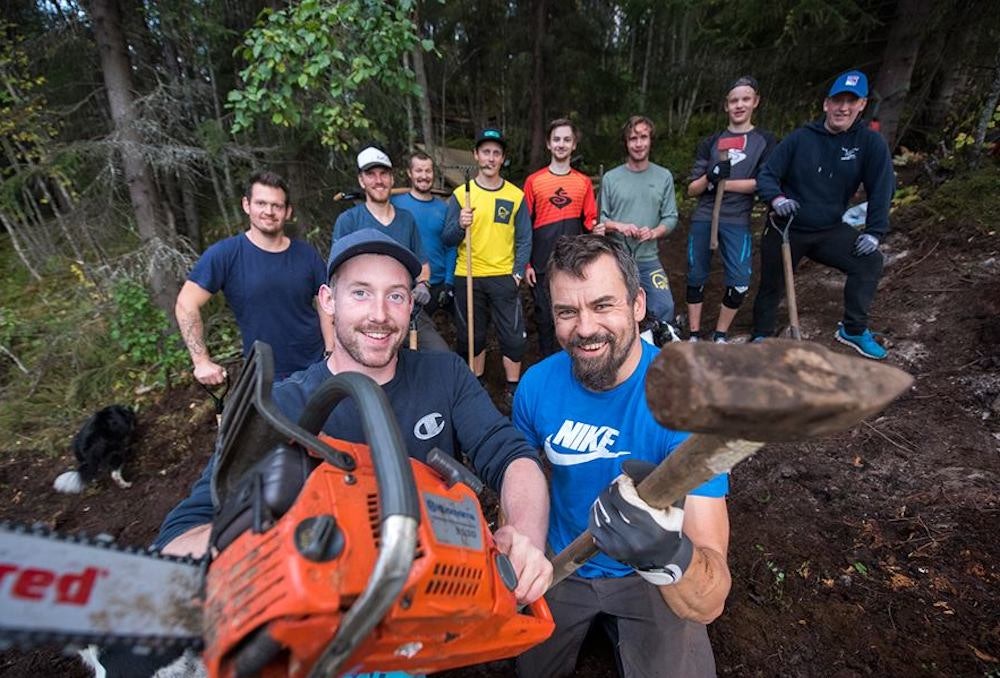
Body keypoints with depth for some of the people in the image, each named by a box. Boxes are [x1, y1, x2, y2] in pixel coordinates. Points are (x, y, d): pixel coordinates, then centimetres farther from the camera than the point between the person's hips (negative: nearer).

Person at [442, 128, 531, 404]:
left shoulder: (516, 195, 2)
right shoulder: (461, 194, 2)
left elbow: (524, 239, 3)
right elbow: (447, 240, 0)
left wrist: (518, 272, -7)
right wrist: (459, 226, -20)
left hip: (503, 278, 0)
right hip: (467, 278, 1)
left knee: (513, 336, 3)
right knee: (471, 336, 12)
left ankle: (514, 389, 21)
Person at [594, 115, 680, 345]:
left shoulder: (664, 176, 5)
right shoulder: (611, 178, 3)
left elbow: (671, 218, 3)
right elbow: (601, 220, 4)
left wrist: (653, 233, -16)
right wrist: (619, 226, -16)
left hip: (648, 258, 1)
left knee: (665, 309, -14)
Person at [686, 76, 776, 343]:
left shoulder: (765, 141, 9)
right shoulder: (710, 143, 13)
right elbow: (692, 190, 7)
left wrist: (724, 182, -10)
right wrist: (710, 177, -14)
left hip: (737, 221, -1)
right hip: (703, 218, 2)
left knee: (739, 281, -9)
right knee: (696, 277, 2)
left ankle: (720, 336, 8)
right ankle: (694, 336, 13)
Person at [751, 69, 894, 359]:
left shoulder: (870, 144, -5)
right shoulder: (800, 138, -7)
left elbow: (881, 189, -4)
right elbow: (766, 175, -7)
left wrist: (875, 232, -10)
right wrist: (776, 197, -28)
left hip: (829, 229, 1)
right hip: (786, 228, -1)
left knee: (869, 261, -15)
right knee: (771, 284, 6)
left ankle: (853, 330, 3)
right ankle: (761, 335, 29)